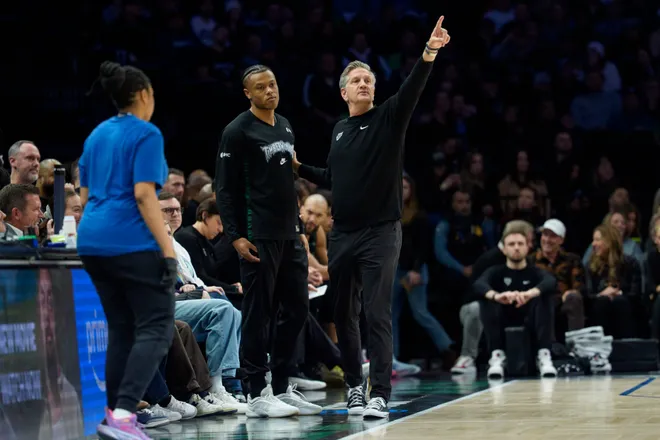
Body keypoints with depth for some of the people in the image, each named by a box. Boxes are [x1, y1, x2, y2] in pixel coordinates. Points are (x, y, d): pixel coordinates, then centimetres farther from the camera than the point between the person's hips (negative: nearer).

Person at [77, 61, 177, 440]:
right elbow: (144, 195, -15)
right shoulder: (146, 134, -7)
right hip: (132, 243, -8)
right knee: (156, 328, -7)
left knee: (121, 329, 14)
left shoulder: (97, 135, 17)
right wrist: (168, 250, -18)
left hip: (92, 241, 8)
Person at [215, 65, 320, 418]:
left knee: (297, 309, 9)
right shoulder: (238, 131, -7)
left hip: (290, 235, 8)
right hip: (259, 238, -8)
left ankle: (282, 388, 17)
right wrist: (236, 236, -16)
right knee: (259, 313, -5)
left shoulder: (285, 127, 15)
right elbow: (225, 188, -9)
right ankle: (257, 394, 0)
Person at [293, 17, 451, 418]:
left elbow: (412, 90, -19)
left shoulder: (389, 118, -1)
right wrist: (299, 167, 11)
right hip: (343, 233, 5)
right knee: (344, 314, 10)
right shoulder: (340, 129, 14)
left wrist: (429, 53, -34)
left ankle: (380, 395, -11)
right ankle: (355, 385, 25)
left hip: (381, 232, -5)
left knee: (378, 315, -10)